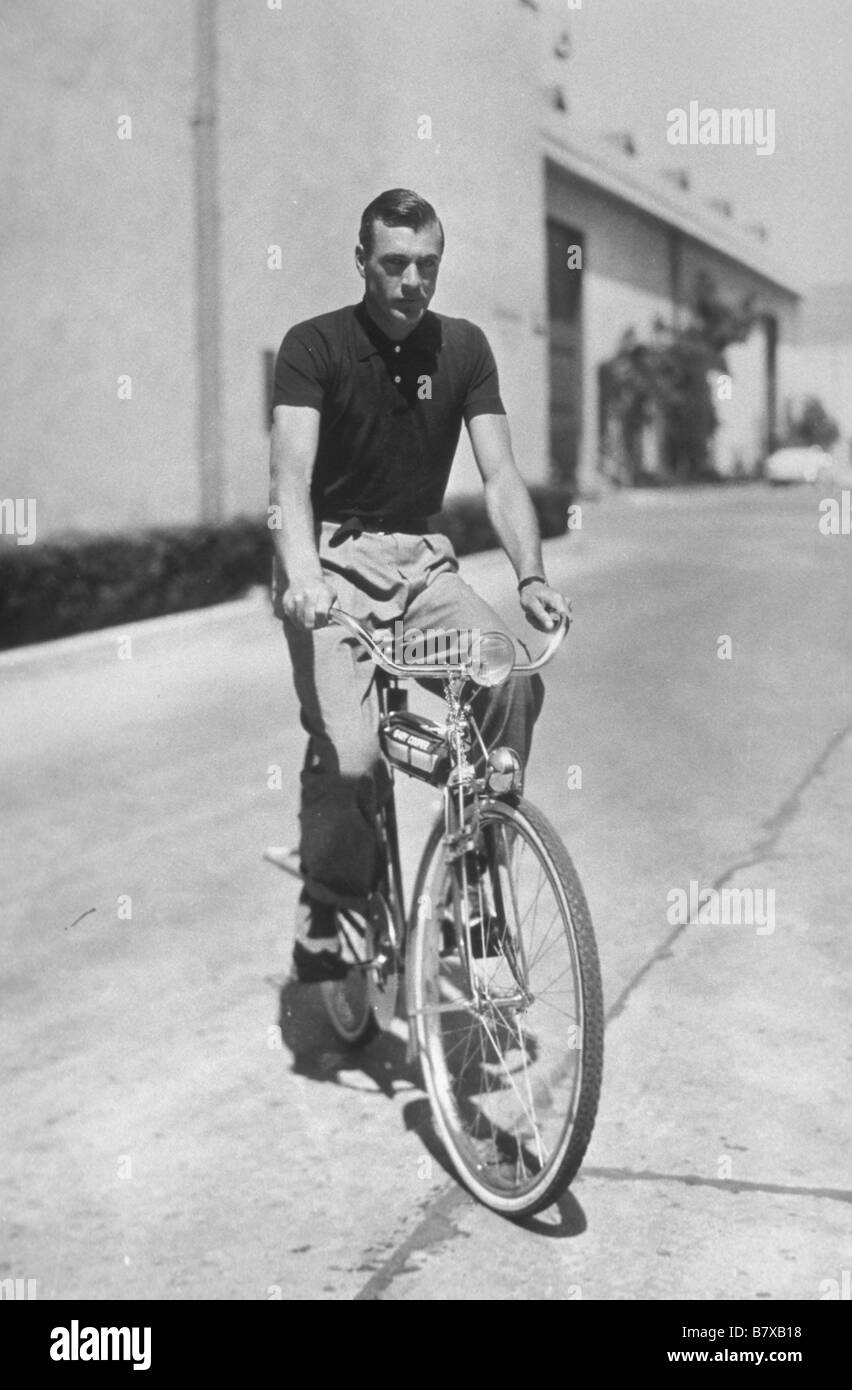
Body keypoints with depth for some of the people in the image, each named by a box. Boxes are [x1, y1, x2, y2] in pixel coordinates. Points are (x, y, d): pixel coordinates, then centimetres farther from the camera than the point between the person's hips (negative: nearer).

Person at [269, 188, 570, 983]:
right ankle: (324, 932, 0)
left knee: (517, 678, -23)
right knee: (348, 756, -22)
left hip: (420, 560, 4)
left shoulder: (463, 349, 4)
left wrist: (531, 577, -21)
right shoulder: (315, 346, -8)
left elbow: (499, 475, -3)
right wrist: (302, 576, -40)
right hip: (332, 562, -3)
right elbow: (290, 473, -21)